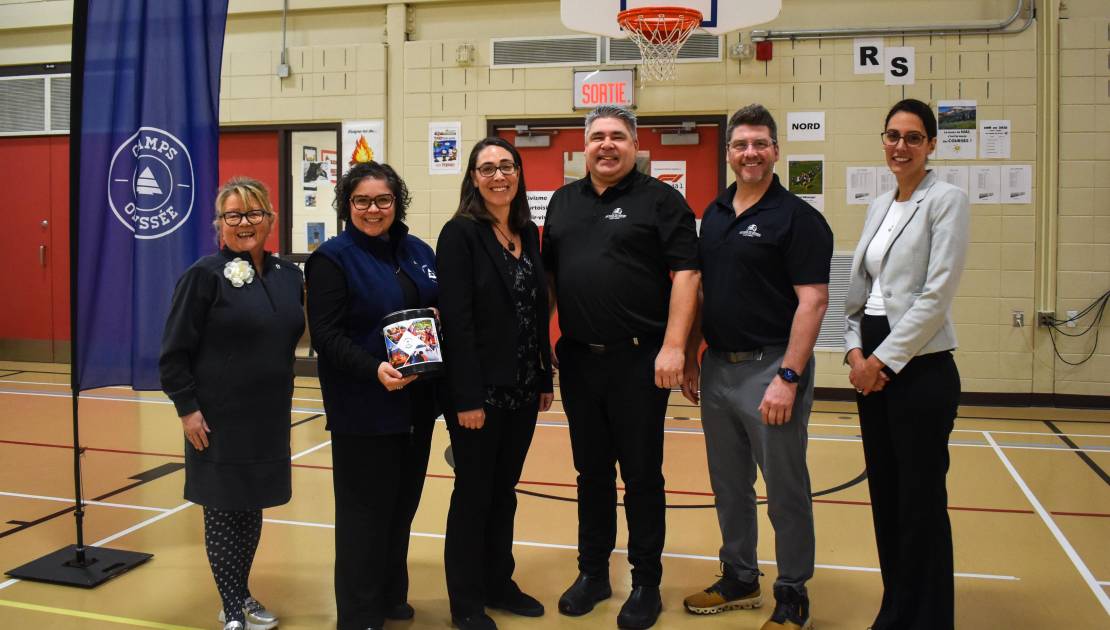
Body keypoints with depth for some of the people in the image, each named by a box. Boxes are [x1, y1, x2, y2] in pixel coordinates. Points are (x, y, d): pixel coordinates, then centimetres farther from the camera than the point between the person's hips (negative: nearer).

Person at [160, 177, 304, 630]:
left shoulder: (289, 275, 6)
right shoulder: (205, 275, -10)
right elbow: (174, 352, -9)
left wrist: (279, 398, 12)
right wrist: (187, 408, -13)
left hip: (270, 418, 5)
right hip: (218, 419, -5)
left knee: (252, 509, 16)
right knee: (223, 513, 6)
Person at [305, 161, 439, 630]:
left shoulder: (418, 252, 11)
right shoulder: (332, 258, -6)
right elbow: (326, 335, -14)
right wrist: (374, 370, -27)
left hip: (416, 401, 6)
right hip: (363, 406, -6)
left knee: (403, 502, 15)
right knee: (365, 508, 3)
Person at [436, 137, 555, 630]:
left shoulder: (529, 233, 9)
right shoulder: (460, 234, -10)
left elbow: (538, 311, 12)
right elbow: (456, 320, -16)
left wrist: (545, 377, 10)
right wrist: (468, 396, -20)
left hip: (522, 387, 6)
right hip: (480, 389, -6)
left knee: (504, 489, 17)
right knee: (474, 493, 6)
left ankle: (499, 582, 32)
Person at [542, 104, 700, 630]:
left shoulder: (659, 199, -3)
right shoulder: (564, 201, 13)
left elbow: (686, 274, -9)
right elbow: (547, 273, 17)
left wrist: (673, 346, -17)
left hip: (638, 360, -4)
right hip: (578, 359, 5)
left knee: (642, 475, 5)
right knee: (591, 472, 15)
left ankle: (646, 584, 19)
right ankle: (592, 572, 29)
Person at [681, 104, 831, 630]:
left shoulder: (797, 217, -9)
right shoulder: (714, 214, 11)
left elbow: (813, 302, -15)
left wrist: (787, 378, -20)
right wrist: (690, 360, 12)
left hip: (769, 369, -6)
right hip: (718, 368, 7)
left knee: (785, 491, 5)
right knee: (729, 486, 17)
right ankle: (739, 578, 33)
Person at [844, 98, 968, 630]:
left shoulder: (946, 201, -6)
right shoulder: (878, 206, 14)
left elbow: (936, 296, -15)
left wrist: (884, 360, -14)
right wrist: (855, 350, 0)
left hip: (920, 368, -7)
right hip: (871, 368, 7)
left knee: (921, 501, 1)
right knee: (883, 495, 13)